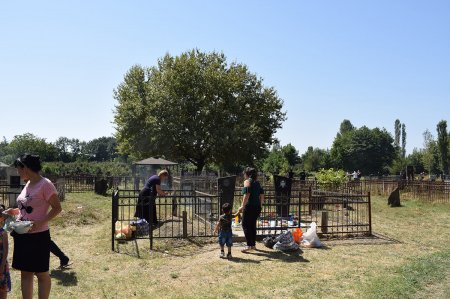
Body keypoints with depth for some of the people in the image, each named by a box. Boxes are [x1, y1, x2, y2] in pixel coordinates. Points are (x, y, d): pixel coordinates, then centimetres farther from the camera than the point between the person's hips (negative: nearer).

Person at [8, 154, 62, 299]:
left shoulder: (45, 184, -16)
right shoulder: (28, 184, 8)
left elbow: (57, 208, -16)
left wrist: (40, 223, -25)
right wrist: (14, 211, 6)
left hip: (38, 236, -8)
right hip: (22, 236, 8)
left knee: (41, 273, 5)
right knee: (25, 273, 15)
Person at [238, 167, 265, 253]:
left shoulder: (247, 181, -5)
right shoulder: (257, 182, 16)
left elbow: (246, 195, -17)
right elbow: (262, 195, 15)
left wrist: (242, 206, -17)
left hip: (249, 206, -7)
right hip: (257, 207, 7)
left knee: (245, 225, -2)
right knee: (252, 225, 16)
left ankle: (249, 246, -8)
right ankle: (253, 245, 21)